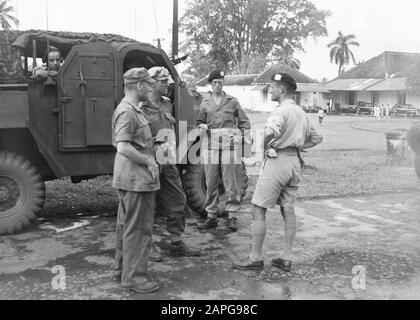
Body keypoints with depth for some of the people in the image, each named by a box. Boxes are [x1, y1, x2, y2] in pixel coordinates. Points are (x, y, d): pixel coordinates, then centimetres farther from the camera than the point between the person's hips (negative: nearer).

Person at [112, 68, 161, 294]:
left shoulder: (130, 110, 14)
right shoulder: (128, 112, -18)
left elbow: (120, 144, 22)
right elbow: (123, 148, -28)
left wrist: (147, 160, 16)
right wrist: (149, 161, -17)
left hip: (128, 178, 11)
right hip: (136, 179, -11)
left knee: (126, 224, 18)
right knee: (138, 228, -3)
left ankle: (123, 266, 31)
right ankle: (134, 276, 6)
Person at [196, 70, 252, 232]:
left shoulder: (232, 102, 6)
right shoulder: (205, 103, 12)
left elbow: (244, 122, 9)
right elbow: (199, 121, 21)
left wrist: (247, 138, -4)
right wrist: (202, 126, -2)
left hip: (229, 145, -2)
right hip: (211, 145, 2)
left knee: (230, 182, -2)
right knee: (211, 183, 4)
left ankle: (232, 217, 6)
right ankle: (211, 217, 13)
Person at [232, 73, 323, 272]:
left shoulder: (282, 110, -14)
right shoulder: (301, 113, 14)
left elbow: (269, 132, -33)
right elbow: (317, 138, 24)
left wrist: (265, 148, -15)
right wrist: (297, 147, 15)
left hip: (277, 161, -9)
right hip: (294, 162, 9)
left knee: (258, 210, 0)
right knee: (288, 209, 12)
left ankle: (256, 258, 5)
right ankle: (286, 259, 17)